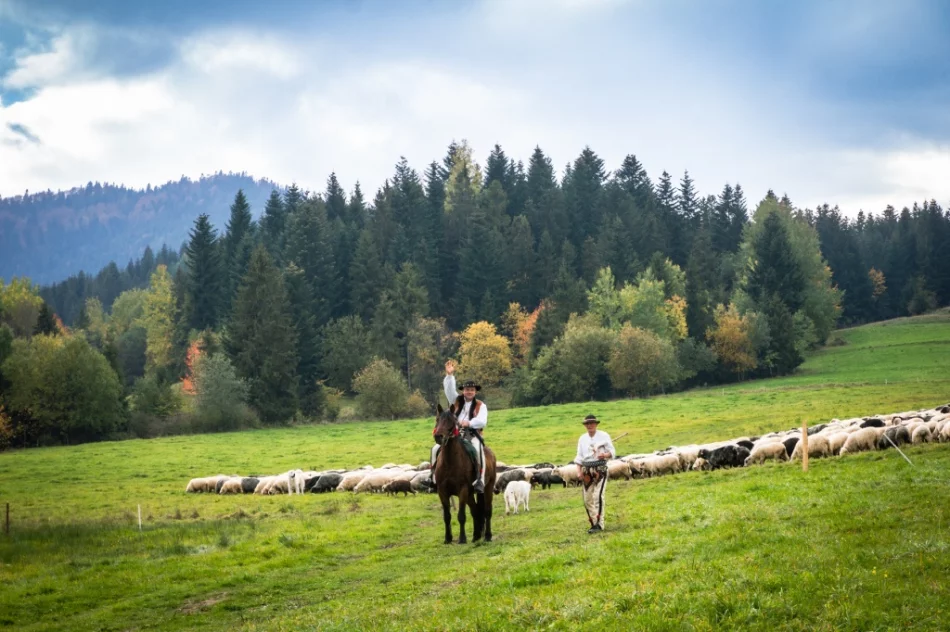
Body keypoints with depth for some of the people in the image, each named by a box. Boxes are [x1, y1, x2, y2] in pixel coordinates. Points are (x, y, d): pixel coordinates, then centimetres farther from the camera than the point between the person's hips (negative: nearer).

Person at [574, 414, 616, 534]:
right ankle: (593, 523, 16)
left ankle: (599, 524, -15)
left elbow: (612, 452, 1)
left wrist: (605, 455, -20)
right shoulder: (582, 438, 12)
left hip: (600, 469, -5)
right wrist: (579, 470, 0)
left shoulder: (604, 436, 1)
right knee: (587, 498, 4)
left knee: (598, 496, -16)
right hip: (587, 470, 5)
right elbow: (579, 456, 12)